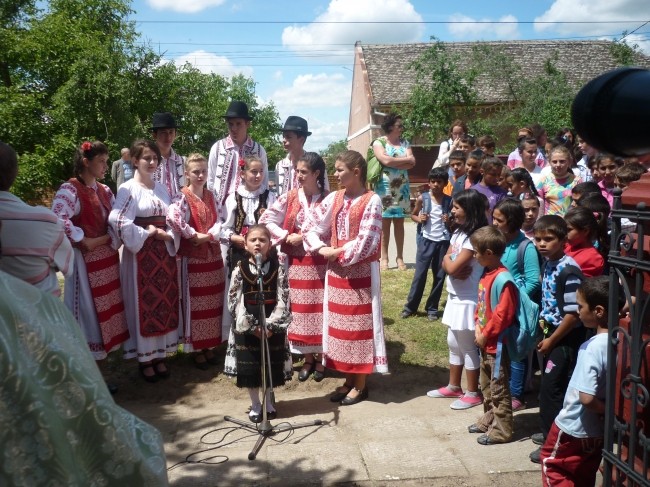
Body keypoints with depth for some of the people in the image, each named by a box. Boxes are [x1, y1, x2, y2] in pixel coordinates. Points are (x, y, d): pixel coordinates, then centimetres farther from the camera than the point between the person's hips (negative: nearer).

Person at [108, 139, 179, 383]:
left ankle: (160, 354, 22)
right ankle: (144, 358, 14)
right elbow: (117, 220, -21)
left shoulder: (162, 188, 11)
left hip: (164, 252, 6)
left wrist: (167, 235, -9)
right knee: (144, 304, 1)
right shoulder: (128, 189, -8)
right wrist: (148, 232, -15)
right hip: (141, 254, -5)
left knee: (165, 302, 9)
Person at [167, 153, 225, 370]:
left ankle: (209, 345, 24)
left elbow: (218, 221, 6)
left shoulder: (210, 196, 9)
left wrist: (209, 235, -13)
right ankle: (196, 347, 15)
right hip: (192, 256, -6)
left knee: (213, 301, 11)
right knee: (194, 302, 2)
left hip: (213, 255, 6)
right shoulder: (183, 197, -11)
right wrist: (194, 235, -22)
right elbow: (172, 217, -29)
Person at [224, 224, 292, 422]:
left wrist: (270, 326, -14)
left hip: (272, 327, 0)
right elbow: (234, 302, -5)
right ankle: (255, 404, 24)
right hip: (246, 327, 0)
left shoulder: (278, 269, -3)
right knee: (249, 366, 6)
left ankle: (269, 402, 30)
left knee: (272, 366, 9)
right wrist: (251, 326, -12)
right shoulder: (239, 270, -2)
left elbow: (283, 301, -6)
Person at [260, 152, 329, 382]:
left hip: (321, 262, -2)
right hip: (297, 262, 3)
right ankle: (307, 358, 22)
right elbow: (267, 220, 2)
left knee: (320, 308, 3)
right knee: (300, 308, 8)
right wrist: (287, 236, -8)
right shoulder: (290, 197, 1)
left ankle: (321, 357, 19)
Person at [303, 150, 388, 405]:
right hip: (336, 270, 6)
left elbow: (365, 242, -17)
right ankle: (348, 379, 25)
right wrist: (322, 249, -7)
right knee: (340, 324, 12)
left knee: (359, 324, 3)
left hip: (360, 272, -6)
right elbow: (311, 225, 7)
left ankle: (360, 384, 16)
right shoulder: (334, 198, 7)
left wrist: (338, 252, -11)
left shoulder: (372, 200, -11)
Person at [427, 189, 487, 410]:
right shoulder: (458, 232, 8)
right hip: (455, 297, 9)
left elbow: (451, 266, -25)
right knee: (454, 343, 18)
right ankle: (453, 386, 32)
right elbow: (445, 265, 5)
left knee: (467, 346, 3)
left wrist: (449, 260, -4)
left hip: (468, 300, -9)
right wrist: (454, 269, -15)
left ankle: (472, 393, 18)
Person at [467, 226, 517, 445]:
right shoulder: (486, 274, 5)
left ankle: (501, 430, 15)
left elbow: (503, 314, -25)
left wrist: (485, 334, -17)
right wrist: (478, 328, 4)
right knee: (487, 386, 22)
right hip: (485, 342, 10)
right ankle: (489, 420, 37)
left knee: (499, 388, 3)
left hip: (497, 344, -9)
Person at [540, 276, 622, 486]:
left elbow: (586, 397, -32)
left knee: (551, 462, 16)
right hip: (599, 430, 7)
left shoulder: (592, 347, -27)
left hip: (574, 427, -7)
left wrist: (605, 411, -14)